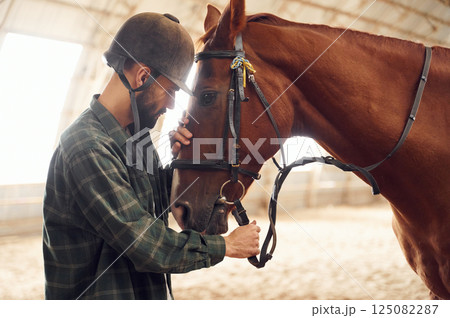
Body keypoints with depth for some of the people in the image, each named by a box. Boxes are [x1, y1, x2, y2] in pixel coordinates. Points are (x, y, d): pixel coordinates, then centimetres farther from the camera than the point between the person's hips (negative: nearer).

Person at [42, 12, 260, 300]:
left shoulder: (136, 134, 2)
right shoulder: (88, 149, -26)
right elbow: (148, 247, -26)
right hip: (102, 296, -8)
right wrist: (227, 246, -14)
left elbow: (159, 199, 12)